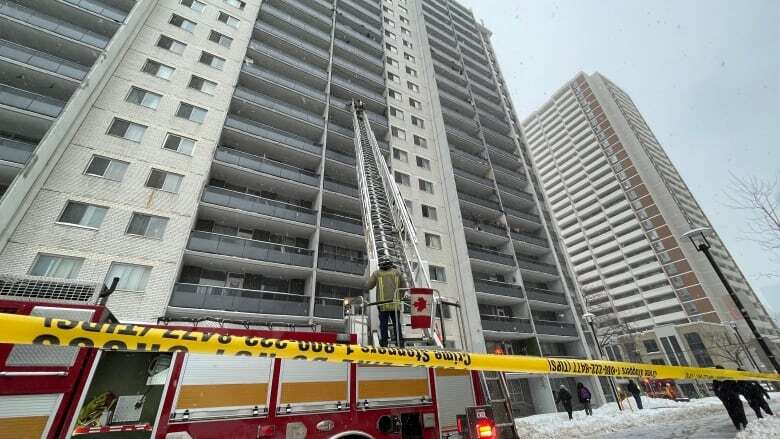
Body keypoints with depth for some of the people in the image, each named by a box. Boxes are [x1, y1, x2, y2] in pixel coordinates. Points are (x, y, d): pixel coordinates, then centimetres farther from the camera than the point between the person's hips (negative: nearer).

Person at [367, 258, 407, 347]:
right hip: (395, 303, 1)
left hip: (382, 304, -1)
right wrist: (400, 296, 19)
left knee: (383, 323, 6)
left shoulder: (376, 273, 2)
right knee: (396, 323, 9)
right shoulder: (397, 272, 7)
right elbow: (404, 286, 8)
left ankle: (384, 342, 5)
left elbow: (369, 286, 2)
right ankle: (400, 341, 10)